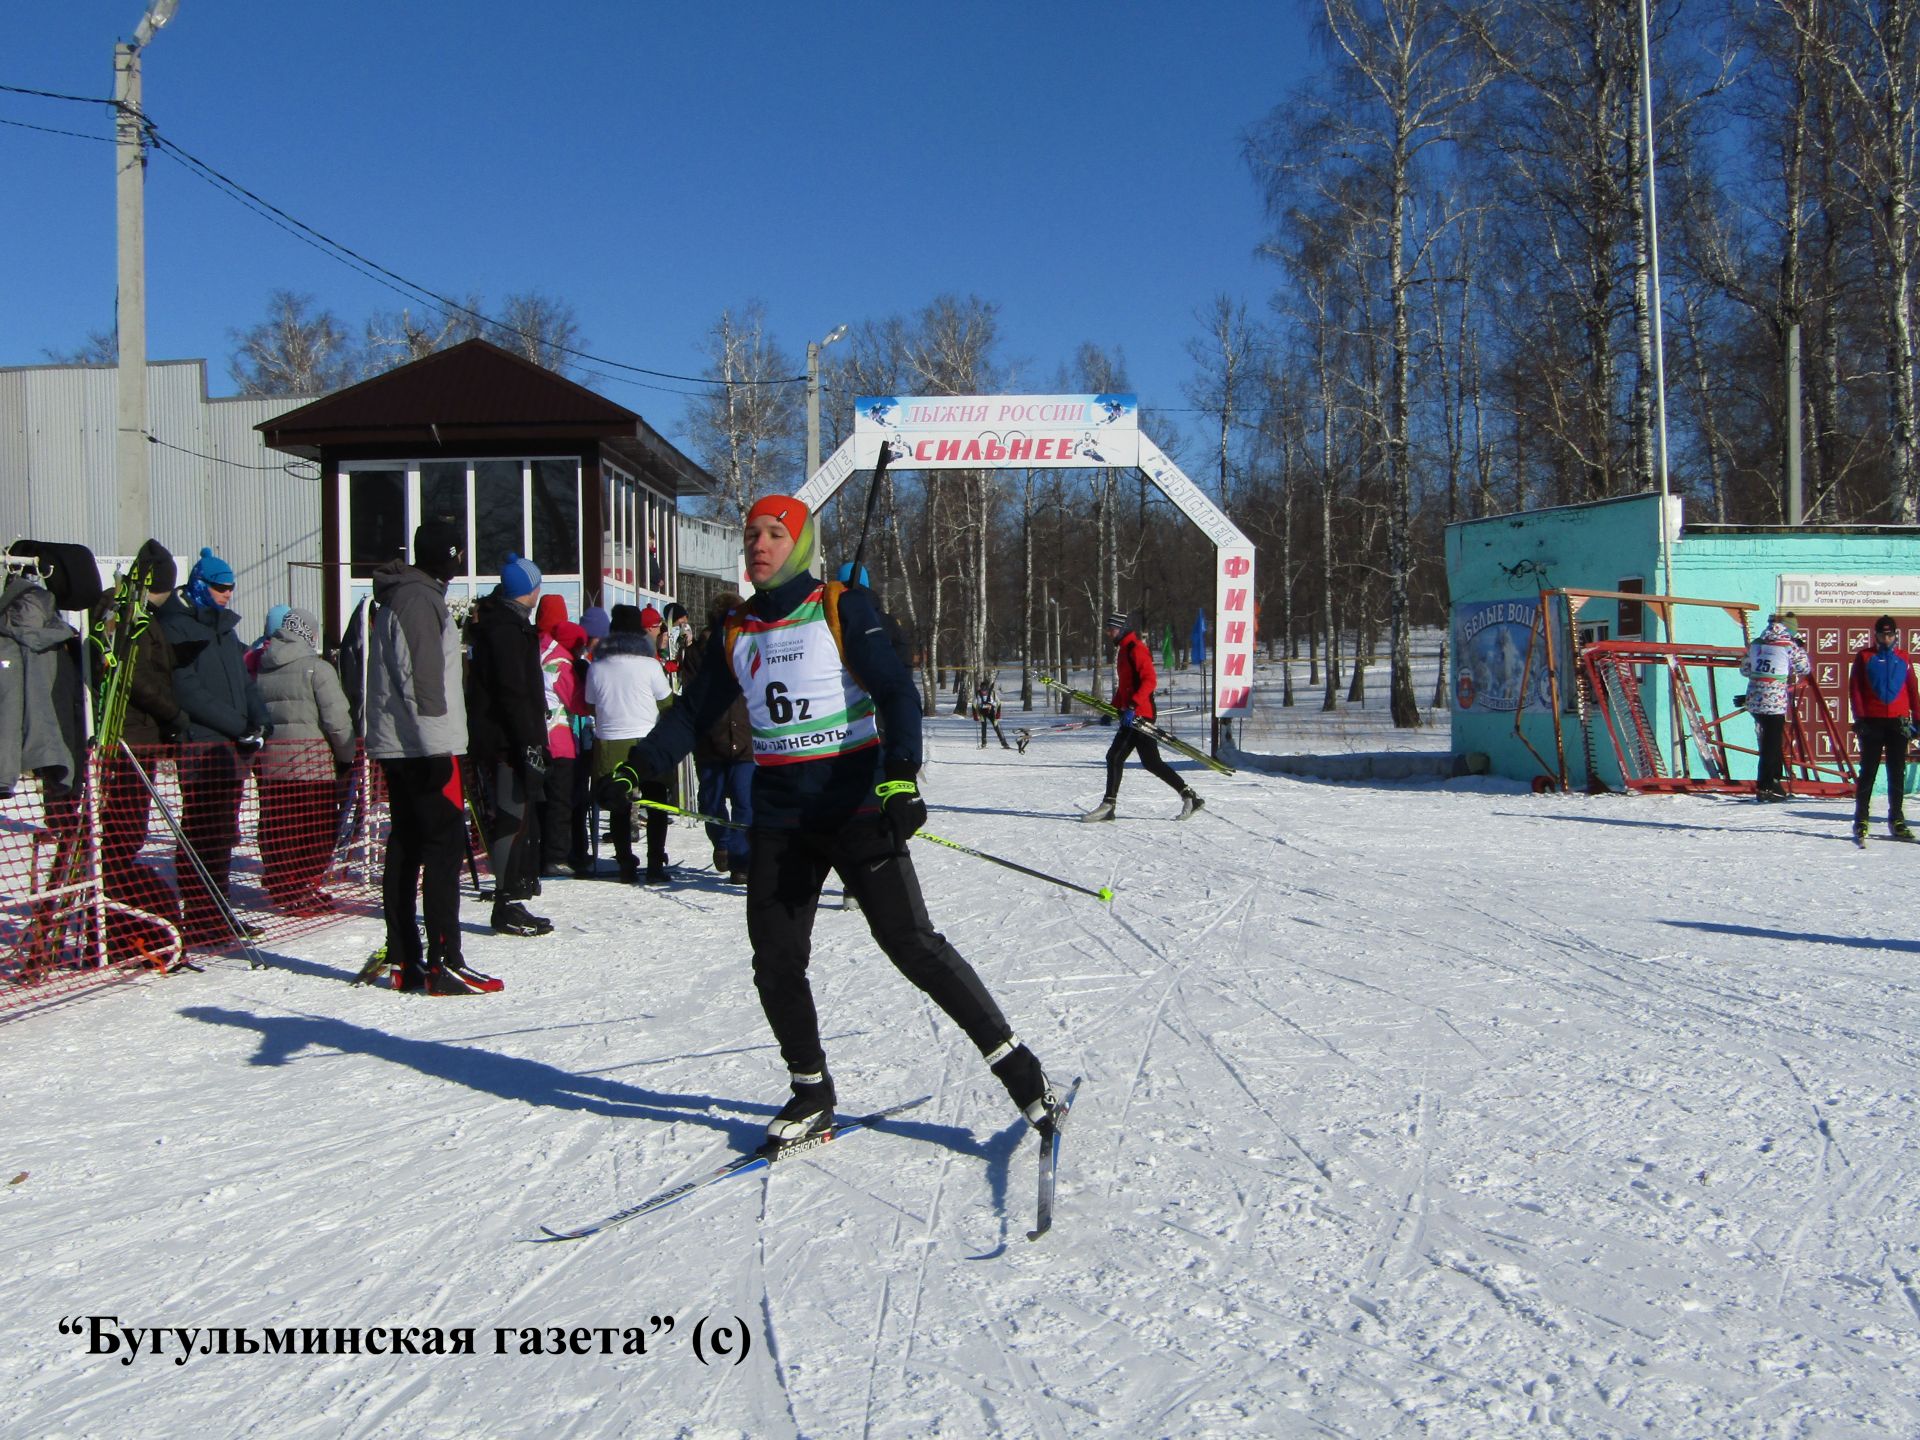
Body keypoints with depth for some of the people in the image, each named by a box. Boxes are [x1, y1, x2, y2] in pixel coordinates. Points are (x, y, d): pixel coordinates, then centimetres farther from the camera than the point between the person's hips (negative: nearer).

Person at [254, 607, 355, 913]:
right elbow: (337, 719, -10)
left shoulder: (260, 669, 13)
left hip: (268, 761, 7)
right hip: (311, 762, -6)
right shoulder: (317, 669, -8)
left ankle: (280, 887, 18)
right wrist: (346, 756, 1)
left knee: (275, 828, 11)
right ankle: (302, 893, -2)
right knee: (315, 829, -1)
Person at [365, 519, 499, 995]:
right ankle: (443, 962, -11)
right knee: (445, 846, -10)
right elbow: (422, 679, -20)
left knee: (406, 846, 11)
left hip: (395, 746, 11)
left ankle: (404, 959, 15)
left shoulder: (399, 597, 21)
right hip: (424, 745, -11)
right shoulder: (419, 599, -12)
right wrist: (437, 745, -21)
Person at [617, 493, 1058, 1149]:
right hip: (778, 819, 5)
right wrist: (638, 763, 5)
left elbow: (896, 692, -11)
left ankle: (1013, 1061, 3)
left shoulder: (840, 609, -4)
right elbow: (694, 712, 20)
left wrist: (900, 777, -26)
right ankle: (811, 1092, 21)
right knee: (776, 961, 2)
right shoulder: (735, 632, 12)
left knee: (911, 943, -9)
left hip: (854, 807, -5)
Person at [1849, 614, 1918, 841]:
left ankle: (1897, 820, 12)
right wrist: (1859, 718, -8)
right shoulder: (1865, 657, 3)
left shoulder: (1903, 658, 10)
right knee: (1868, 772, -1)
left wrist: (1916, 718, 6)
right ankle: (1861, 820, 2)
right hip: (1872, 722, -2)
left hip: (1898, 722, 2)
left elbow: (1912, 689, 12)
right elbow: (1854, 688, 0)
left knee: (1897, 773, 6)